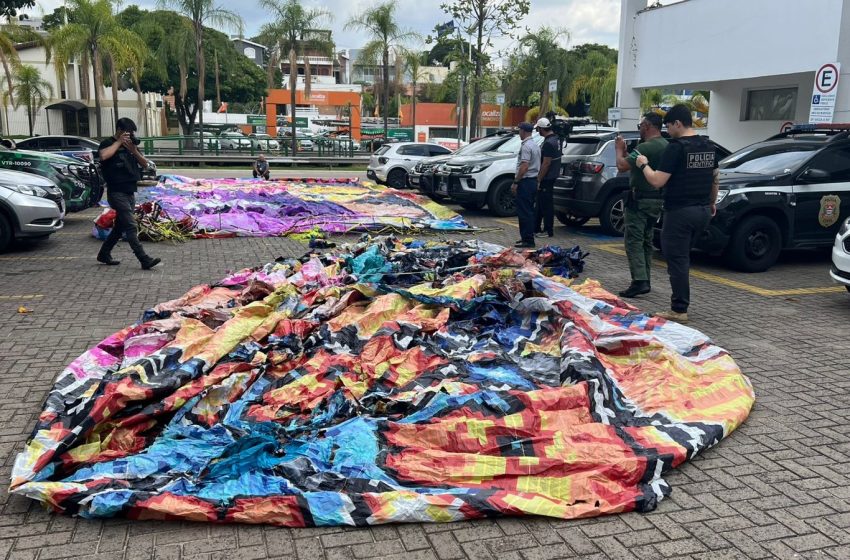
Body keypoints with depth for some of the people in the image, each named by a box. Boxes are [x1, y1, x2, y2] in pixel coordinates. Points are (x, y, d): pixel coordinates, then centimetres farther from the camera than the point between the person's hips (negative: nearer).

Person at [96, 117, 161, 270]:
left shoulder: (131, 145, 14)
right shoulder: (108, 143, -5)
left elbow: (145, 164, 8)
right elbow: (103, 156, -28)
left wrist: (134, 150, -9)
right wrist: (119, 142, -16)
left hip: (130, 192, 8)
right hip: (117, 192, -8)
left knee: (120, 226, 14)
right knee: (131, 227, -13)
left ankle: (104, 254, 27)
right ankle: (145, 260, -19)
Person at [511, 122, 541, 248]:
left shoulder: (526, 146, -15)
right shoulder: (536, 145, 17)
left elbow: (524, 166, -22)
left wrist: (515, 182, -19)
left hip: (525, 181, -10)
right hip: (533, 180, 10)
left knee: (524, 212, -8)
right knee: (529, 211, 14)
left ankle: (527, 240, -8)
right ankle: (526, 237, 20)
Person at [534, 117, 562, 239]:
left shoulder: (548, 143, -20)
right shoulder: (556, 139, 12)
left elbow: (546, 163, -23)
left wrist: (539, 180, -18)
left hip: (546, 178, -10)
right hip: (552, 176, 10)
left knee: (546, 205, -3)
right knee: (541, 203, 17)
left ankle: (548, 231, 2)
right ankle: (536, 227, 26)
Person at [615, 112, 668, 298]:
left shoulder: (646, 147, -19)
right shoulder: (665, 145, 13)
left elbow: (622, 165, -20)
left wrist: (619, 148, -3)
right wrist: (624, 151, 15)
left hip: (641, 200, -10)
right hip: (656, 199, 10)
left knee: (634, 240, -9)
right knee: (646, 240, 15)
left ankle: (639, 281, -16)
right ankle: (644, 280, 20)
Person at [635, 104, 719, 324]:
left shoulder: (676, 147, -15)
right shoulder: (709, 146, 10)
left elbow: (657, 181, -18)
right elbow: (715, 179, 18)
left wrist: (643, 165, -2)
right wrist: (711, 203, 30)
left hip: (680, 212, -8)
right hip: (703, 211, 8)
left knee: (677, 260, -2)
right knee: (683, 257, 18)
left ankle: (679, 310, 1)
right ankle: (679, 302, 23)